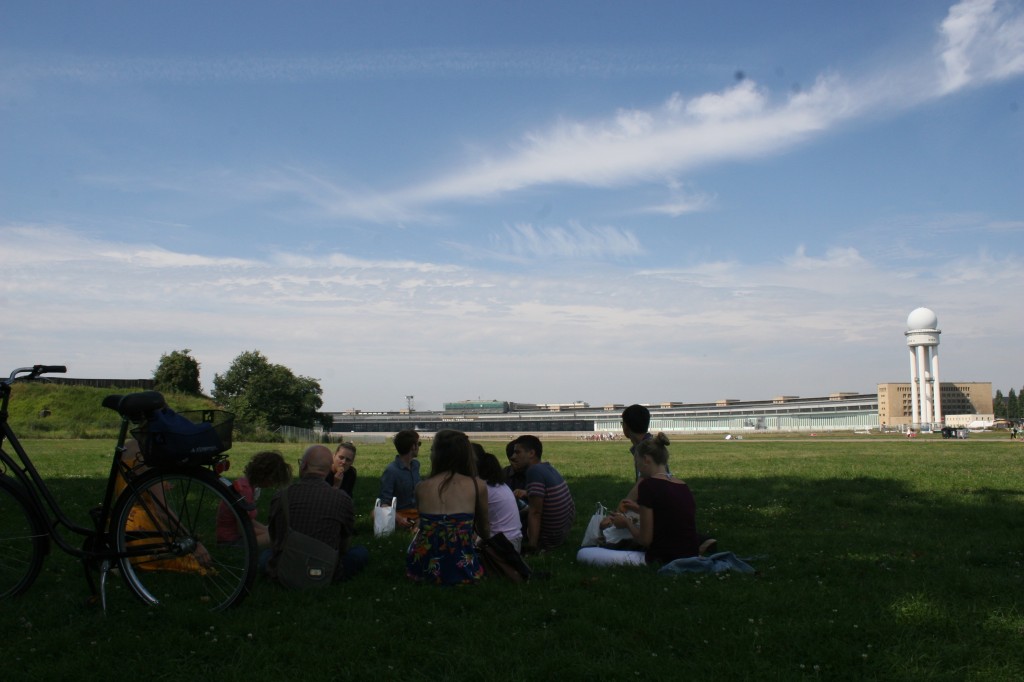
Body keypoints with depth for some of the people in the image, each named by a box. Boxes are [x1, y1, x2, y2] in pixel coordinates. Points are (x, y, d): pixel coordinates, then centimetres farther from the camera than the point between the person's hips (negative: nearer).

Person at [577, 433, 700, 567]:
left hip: (662, 562, -8)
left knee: (583, 553, -4)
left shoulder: (648, 485, -13)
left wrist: (627, 523, 7)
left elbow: (645, 540, -12)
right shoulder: (683, 486, 9)